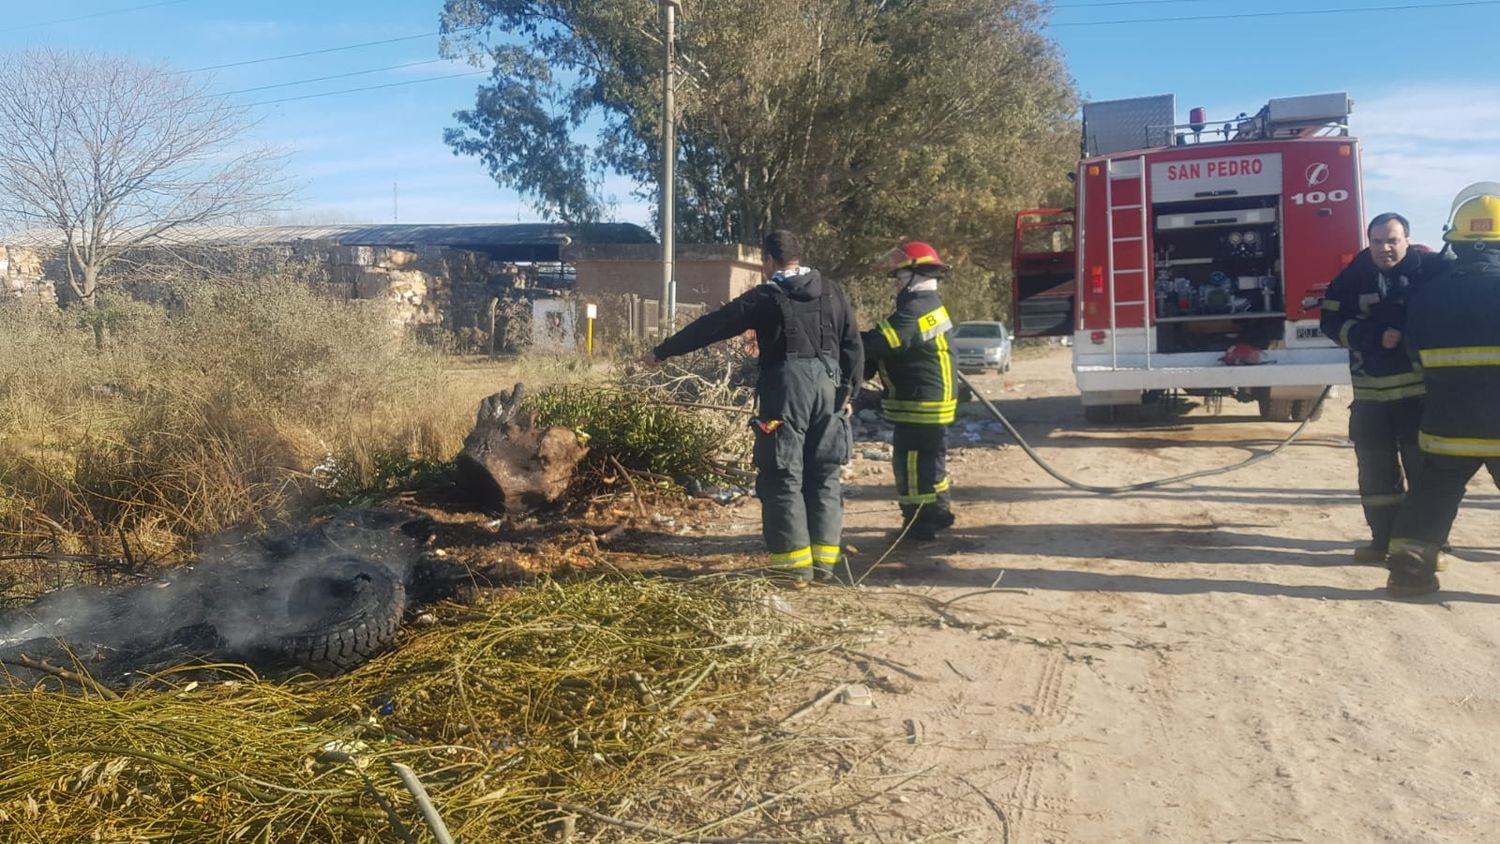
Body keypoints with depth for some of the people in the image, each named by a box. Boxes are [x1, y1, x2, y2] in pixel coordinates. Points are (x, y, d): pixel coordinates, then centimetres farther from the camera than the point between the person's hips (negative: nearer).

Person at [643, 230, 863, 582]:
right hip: (830, 386, 5)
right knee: (825, 474, 10)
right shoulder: (832, 292, 12)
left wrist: (662, 351, 11)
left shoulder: (765, 297, 0)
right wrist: (849, 392, 19)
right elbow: (853, 346, 11)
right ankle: (824, 557, 12)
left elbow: (711, 326, 4)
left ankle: (795, 561, 1)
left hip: (787, 388, -5)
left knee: (783, 476, 2)